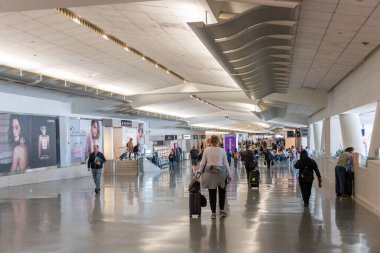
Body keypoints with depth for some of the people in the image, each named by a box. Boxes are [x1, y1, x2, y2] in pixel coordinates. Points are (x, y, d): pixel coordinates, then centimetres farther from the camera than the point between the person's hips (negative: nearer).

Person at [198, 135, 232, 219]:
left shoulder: (206, 150, 2)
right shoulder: (222, 150, 1)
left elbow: (203, 162, 2)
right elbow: (226, 163, 2)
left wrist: (199, 171, 12)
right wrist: (229, 175, 8)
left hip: (209, 172, 0)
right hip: (220, 172, 0)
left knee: (212, 193, 5)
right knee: (222, 191, 18)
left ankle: (213, 212, 8)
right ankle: (221, 209, 18)